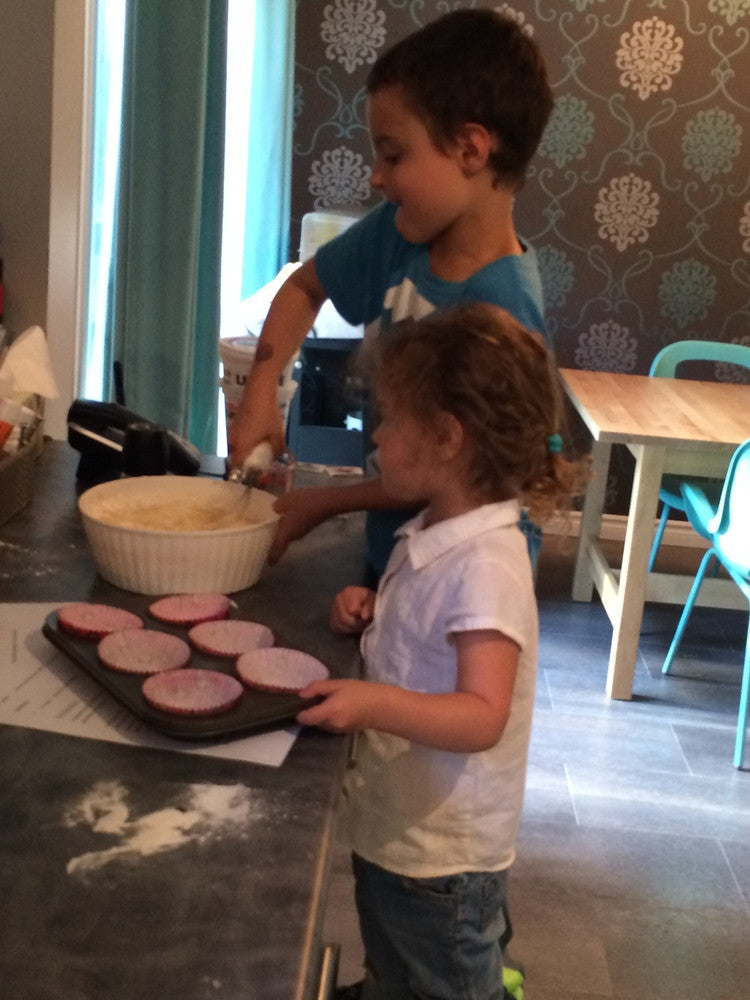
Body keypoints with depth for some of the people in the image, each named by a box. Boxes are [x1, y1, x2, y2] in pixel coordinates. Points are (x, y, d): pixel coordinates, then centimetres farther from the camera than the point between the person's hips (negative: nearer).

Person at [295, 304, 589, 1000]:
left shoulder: (485, 567, -27)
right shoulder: (432, 535, 1)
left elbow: (484, 716, -32)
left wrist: (375, 703, -44)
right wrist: (372, 612, -3)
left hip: (439, 856, -9)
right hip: (392, 828, 9)